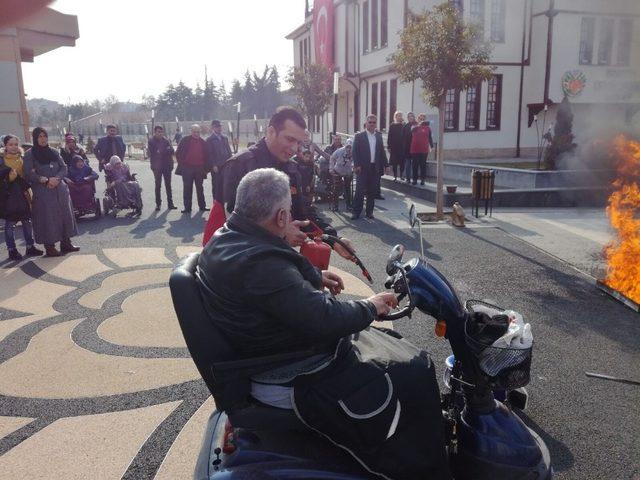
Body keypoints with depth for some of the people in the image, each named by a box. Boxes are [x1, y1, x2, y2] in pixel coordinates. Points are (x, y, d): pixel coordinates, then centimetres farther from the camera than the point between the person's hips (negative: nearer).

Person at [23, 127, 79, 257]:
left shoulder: (53, 152, 11)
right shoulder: (30, 154, -2)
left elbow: (64, 168, 6)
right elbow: (29, 174, -8)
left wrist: (56, 179, -12)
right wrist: (45, 180, -18)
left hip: (59, 190, 5)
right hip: (42, 192, -5)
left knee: (65, 215, 5)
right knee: (47, 219, -3)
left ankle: (66, 243, 13)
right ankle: (49, 247, 3)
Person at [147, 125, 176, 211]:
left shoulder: (166, 140, 6)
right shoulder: (151, 141, -1)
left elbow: (171, 151, -2)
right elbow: (151, 154, -8)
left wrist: (161, 152, -11)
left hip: (167, 166, 3)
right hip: (157, 167, -3)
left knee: (168, 185, 6)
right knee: (158, 185, 2)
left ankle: (170, 203, 11)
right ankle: (158, 204, 8)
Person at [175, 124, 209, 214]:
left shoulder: (203, 143, 7)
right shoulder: (185, 140, 2)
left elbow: (206, 156, 10)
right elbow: (178, 153, 4)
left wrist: (205, 168, 3)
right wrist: (181, 163, -3)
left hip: (199, 168, 2)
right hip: (187, 168, -2)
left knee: (200, 188, 9)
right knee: (187, 189, 1)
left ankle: (202, 206, 17)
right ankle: (187, 207, 6)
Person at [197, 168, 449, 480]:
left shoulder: (228, 239, 2)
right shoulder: (260, 264, -30)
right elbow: (324, 318, -30)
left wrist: (314, 276, 14)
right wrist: (370, 307, -13)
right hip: (292, 379, -11)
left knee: (393, 342, 17)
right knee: (416, 376, -9)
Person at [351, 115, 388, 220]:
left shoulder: (379, 136, 11)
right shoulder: (359, 136, -1)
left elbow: (382, 151, 13)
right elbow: (355, 152, -4)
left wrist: (384, 164, 7)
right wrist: (357, 165, -13)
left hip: (375, 168, 4)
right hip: (363, 168, -4)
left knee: (372, 191, 8)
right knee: (360, 191, -2)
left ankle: (369, 211, 17)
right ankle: (356, 212, 5)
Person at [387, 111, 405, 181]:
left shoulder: (404, 125, 5)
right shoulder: (392, 125, 4)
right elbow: (389, 136, 1)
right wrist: (389, 146, -3)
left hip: (402, 146, 0)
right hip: (394, 146, 0)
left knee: (402, 162, 2)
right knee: (394, 162, 2)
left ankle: (402, 175, 14)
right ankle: (395, 176, 9)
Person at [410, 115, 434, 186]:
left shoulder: (428, 128, 5)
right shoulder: (414, 127, 7)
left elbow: (430, 138, 10)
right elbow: (412, 130, -17)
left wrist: (432, 146, 5)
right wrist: (419, 125, -27)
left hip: (424, 150, -1)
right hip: (414, 150, 1)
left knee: (423, 165, 2)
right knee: (415, 165, 4)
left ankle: (423, 179, 8)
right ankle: (415, 179, 13)